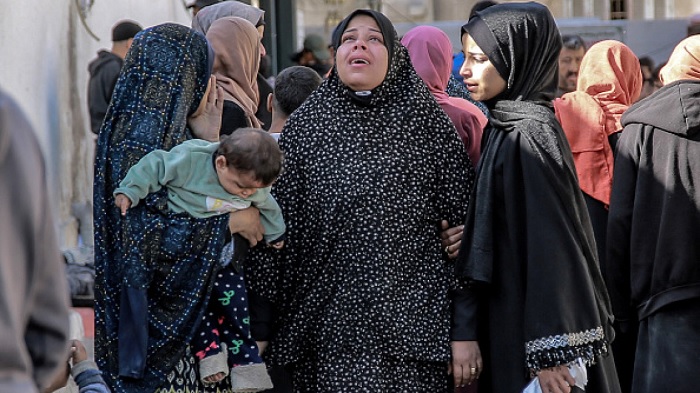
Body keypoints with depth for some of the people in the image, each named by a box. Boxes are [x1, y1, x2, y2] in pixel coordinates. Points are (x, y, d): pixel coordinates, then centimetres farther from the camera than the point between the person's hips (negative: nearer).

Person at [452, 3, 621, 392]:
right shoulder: (507, 127, 11)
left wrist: (548, 353, -21)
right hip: (506, 328, 8)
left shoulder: (530, 136, -16)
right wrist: (465, 330, 9)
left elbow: (549, 246, -19)